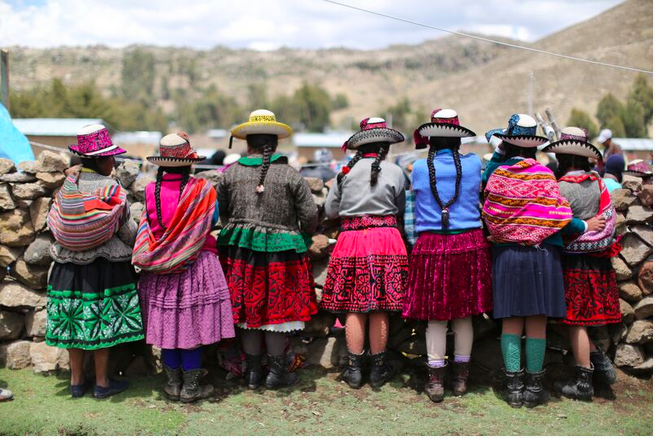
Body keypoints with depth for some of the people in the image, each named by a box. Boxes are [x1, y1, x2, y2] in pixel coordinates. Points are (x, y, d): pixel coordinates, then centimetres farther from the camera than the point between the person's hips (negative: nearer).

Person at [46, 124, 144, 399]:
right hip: (105, 266, -4)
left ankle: (76, 381, 22)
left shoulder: (67, 186, -2)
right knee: (102, 320, 5)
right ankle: (102, 383, 14)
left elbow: (54, 224, 5)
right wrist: (135, 246, 15)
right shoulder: (112, 189, -13)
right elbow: (128, 231, -7)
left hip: (69, 266, 4)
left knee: (74, 320, 11)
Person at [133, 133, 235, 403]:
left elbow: (147, 227, 7)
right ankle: (190, 387, 12)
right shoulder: (203, 189, -11)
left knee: (167, 323, 11)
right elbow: (212, 221, 3)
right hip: (196, 266, -3)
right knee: (193, 322, 4)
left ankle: (173, 383, 22)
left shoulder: (151, 191, -4)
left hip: (160, 269, 3)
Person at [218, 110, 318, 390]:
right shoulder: (290, 175, -7)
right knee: (277, 311, 8)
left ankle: (253, 372, 23)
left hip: (240, 250, 3)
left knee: (248, 310, 12)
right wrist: (302, 236, 15)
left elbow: (222, 212, 11)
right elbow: (310, 216, -6)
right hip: (279, 252, -2)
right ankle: (276, 372, 17)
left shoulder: (231, 174, 0)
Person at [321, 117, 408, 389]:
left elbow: (330, 210, 9)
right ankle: (378, 369, 13)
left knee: (354, 308, 5)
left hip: (351, 241, 1)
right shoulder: (395, 172, 0)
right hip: (386, 239, -1)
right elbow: (401, 210, 7)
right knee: (380, 309, 4)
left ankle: (354, 369, 11)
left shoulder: (346, 172, 5)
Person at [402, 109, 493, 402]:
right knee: (464, 314, 11)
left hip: (431, 245, -1)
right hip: (470, 244, 1)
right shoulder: (473, 164, 1)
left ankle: (436, 380, 9)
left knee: (435, 316, 5)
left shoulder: (419, 168, -2)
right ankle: (461, 377, 21)